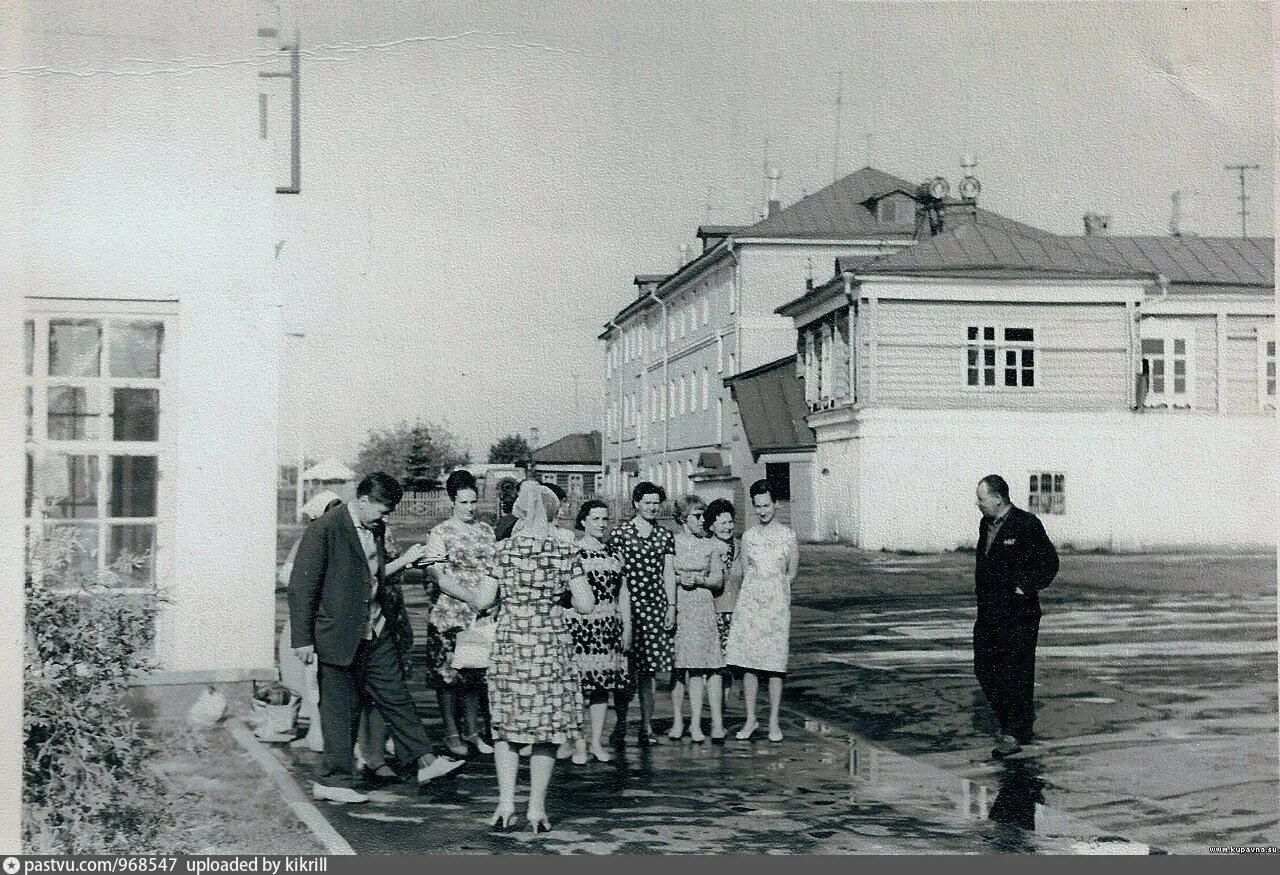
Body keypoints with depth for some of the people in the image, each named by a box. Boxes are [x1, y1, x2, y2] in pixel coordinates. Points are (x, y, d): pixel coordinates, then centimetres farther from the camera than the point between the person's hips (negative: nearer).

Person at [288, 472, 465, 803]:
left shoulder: (372, 530, 9)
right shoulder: (324, 530, -16)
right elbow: (301, 586, -15)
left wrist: (404, 561, 8)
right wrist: (303, 639, -16)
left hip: (375, 632, 8)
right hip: (339, 635, -7)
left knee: (395, 696, 13)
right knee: (341, 708, 2)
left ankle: (425, 762, 20)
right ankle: (334, 781, 14)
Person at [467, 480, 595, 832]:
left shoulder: (504, 551, -3)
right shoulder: (564, 552, -2)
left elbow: (481, 601, -6)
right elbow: (586, 604, -4)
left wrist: (471, 598, 16)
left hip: (510, 646, 0)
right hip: (552, 647, 0)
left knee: (507, 725, 12)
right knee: (547, 727, 8)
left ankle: (506, 802, 2)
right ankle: (536, 808, 9)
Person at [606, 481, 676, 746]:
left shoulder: (665, 536, 13)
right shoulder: (619, 534, 3)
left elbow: (668, 573, 11)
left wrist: (671, 606, 4)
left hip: (655, 606, 3)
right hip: (627, 606, -3)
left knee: (648, 671, 5)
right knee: (625, 669, -6)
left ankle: (647, 728, 9)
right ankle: (620, 726, 5)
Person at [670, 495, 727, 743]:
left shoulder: (711, 544, 10)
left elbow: (718, 581, 7)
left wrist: (697, 579, -9)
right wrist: (678, 579, -10)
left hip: (702, 608, 1)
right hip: (676, 608, -1)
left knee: (704, 666, -7)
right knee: (677, 667, 0)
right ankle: (677, 721, 11)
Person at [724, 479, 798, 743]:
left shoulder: (787, 535, 1)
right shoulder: (749, 536, 6)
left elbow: (792, 573, 9)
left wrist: (772, 592, 9)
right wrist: (756, 593, 8)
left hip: (776, 603, -2)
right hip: (750, 603, 2)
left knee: (775, 665, -1)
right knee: (748, 663, 0)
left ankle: (773, 721, 6)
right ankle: (750, 720, 8)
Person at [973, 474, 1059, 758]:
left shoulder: (1026, 524, -11)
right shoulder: (986, 524, 13)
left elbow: (1049, 563, -10)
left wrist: (1025, 587, -13)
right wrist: (980, 588, 14)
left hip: (1017, 614, -8)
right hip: (988, 612, 8)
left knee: (1016, 673, -3)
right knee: (984, 668, 9)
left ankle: (1016, 734, 4)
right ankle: (1018, 718, 25)